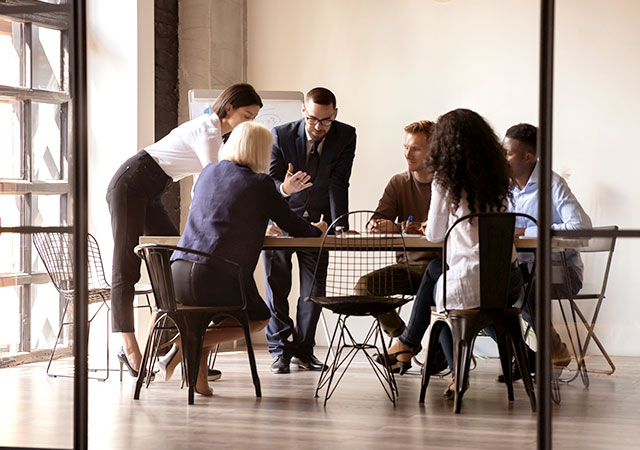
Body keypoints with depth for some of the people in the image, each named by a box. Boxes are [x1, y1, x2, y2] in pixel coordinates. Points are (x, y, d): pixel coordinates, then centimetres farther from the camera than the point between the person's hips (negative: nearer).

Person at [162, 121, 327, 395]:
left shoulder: (208, 173, 17)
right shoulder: (259, 184, 1)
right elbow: (296, 229, 7)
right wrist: (317, 229, 31)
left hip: (177, 273, 6)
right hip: (217, 278, -6)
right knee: (260, 318, 21)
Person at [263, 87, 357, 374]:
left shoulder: (345, 137, -12)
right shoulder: (281, 135, -16)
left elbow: (338, 184, -16)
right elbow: (270, 181, -19)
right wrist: (284, 189, -43)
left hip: (317, 220, 2)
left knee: (314, 286, 2)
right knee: (277, 284, -3)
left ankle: (303, 349, 13)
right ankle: (280, 350, 6)